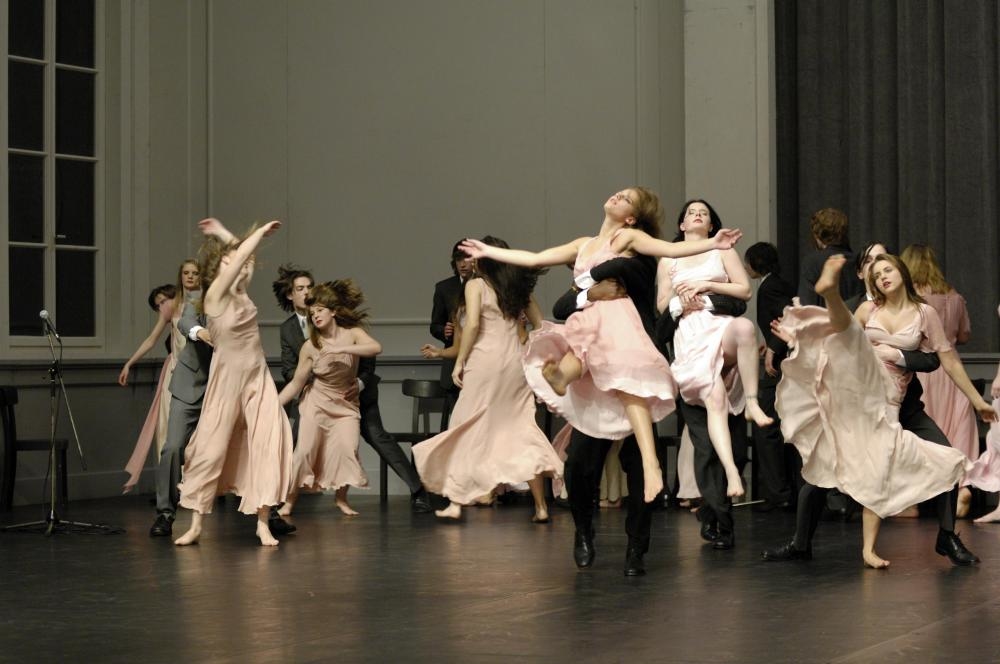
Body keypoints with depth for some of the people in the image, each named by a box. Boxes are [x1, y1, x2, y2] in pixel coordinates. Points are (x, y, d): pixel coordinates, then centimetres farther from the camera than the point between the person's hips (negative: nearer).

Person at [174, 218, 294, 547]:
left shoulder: (240, 292, 6)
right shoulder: (214, 295, -13)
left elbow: (244, 256, 18)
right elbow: (241, 255, -21)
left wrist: (221, 233, 22)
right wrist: (262, 231, -11)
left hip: (258, 377, 6)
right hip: (228, 378, -6)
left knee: (268, 443, -5)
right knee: (212, 448, 0)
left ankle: (263, 522, -2)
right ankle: (195, 524, 9)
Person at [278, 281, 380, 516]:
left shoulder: (352, 334, -13)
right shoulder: (310, 347, -13)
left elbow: (376, 348, -33)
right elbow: (296, 383, -8)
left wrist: (341, 349, -40)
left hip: (346, 403, 0)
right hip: (317, 402, 0)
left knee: (347, 448, -15)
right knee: (305, 450, -8)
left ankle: (341, 499, 6)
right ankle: (289, 500, 7)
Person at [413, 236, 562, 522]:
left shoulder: (476, 284, 0)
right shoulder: (518, 287, 14)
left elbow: (472, 324, -13)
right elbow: (540, 325, 15)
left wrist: (459, 361, -7)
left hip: (484, 360, -4)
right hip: (515, 362, 4)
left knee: (468, 430, 5)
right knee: (522, 431, 7)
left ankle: (456, 502, 5)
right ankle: (541, 506, 1)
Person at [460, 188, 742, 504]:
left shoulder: (628, 236, 10)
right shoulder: (583, 245, 28)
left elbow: (672, 249, -4)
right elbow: (535, 259, 30)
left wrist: (712, 244, -19)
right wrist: (488, 252, 33)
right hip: (585, 322, 10)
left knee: (627, 386, -29)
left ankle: (650, 465, -40)